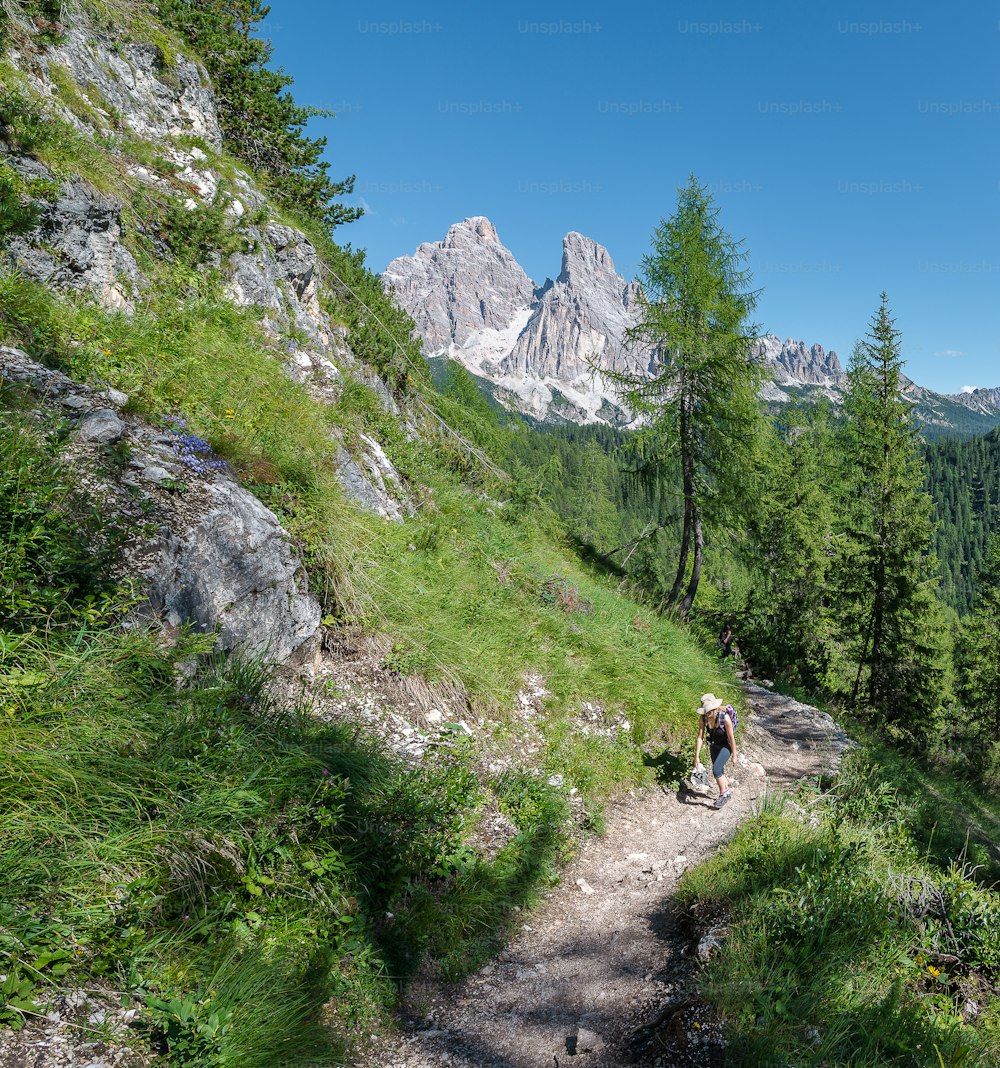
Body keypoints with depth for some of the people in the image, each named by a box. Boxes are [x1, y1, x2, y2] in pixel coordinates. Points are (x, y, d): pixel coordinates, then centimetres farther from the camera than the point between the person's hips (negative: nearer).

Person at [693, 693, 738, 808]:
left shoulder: (725, 717, -33)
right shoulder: (703, 717, -21)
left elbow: (731, 737, -22)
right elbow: (700, 737, -15)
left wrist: (734, 754, -12)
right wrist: (697, 756, -14)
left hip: (726, 745, -5)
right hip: (714, 745, 5)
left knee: (716, 769, -19)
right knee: (719, 771, 17)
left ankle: (723, 794, 3)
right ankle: (727, 791, 41)